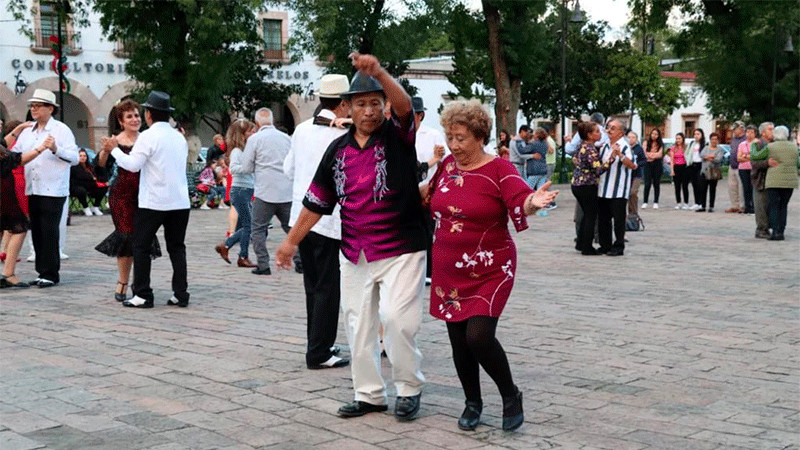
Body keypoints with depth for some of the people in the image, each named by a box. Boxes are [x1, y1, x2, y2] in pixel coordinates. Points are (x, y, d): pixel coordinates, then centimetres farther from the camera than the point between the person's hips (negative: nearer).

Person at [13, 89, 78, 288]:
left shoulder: (61, 130, -2)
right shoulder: (27, 132, 17)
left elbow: (74, 158, -10)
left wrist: (55, 149, -24)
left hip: (53, 191, -6)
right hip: (31, 190, 6)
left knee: (49, 233, -5)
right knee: (37, 233, 8)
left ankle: (50, 274, 1)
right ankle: (42, 272, 15)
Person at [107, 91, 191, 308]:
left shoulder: (148, 136, -9)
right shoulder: (179, 137, 12)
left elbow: (133, 164, -13)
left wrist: (115, 149, 1)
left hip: (154, 202, -6)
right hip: (180, 202, 6)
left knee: (141, 247, 4)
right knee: (177, 247, 10)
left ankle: (142, 295, 2)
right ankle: (181, 294, 7)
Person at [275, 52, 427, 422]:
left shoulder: (397, 136, -5)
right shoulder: (338, 149, 7)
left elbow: (404, 105, -28)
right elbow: (317, 201, 12)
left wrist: (378, 72, -44)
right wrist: (291, 240, 11)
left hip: (400, 250, -5)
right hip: (354, 255, 5)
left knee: (397, 318, -13)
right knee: (358, 324, 9)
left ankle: (409, 388, 8)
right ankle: (369, 394, 23)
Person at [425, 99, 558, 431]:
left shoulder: (499, 170, -10)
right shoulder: (448, 166, 6)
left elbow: (520, 200, -26)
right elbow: (427, 201, 22)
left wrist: (534, 202, -47)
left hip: (490, 271, -5)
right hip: (449, 270, 5)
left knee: (479, 335, -17)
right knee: (458, 340, 9)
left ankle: (511, 395, 8)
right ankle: (473, 403, 30)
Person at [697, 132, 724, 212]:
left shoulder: (719, 149, 5)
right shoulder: (706, 148, 16)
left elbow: (718, 159, -10)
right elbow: (701, 154, -2)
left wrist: (707, 157, -10)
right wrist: (710, 156, -15)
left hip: (714, 172, -3)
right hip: (704, 171, 3)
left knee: (712, 190, 1)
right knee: (703, 189, -2)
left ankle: (711, 207, 5)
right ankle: (702, 206, 2)